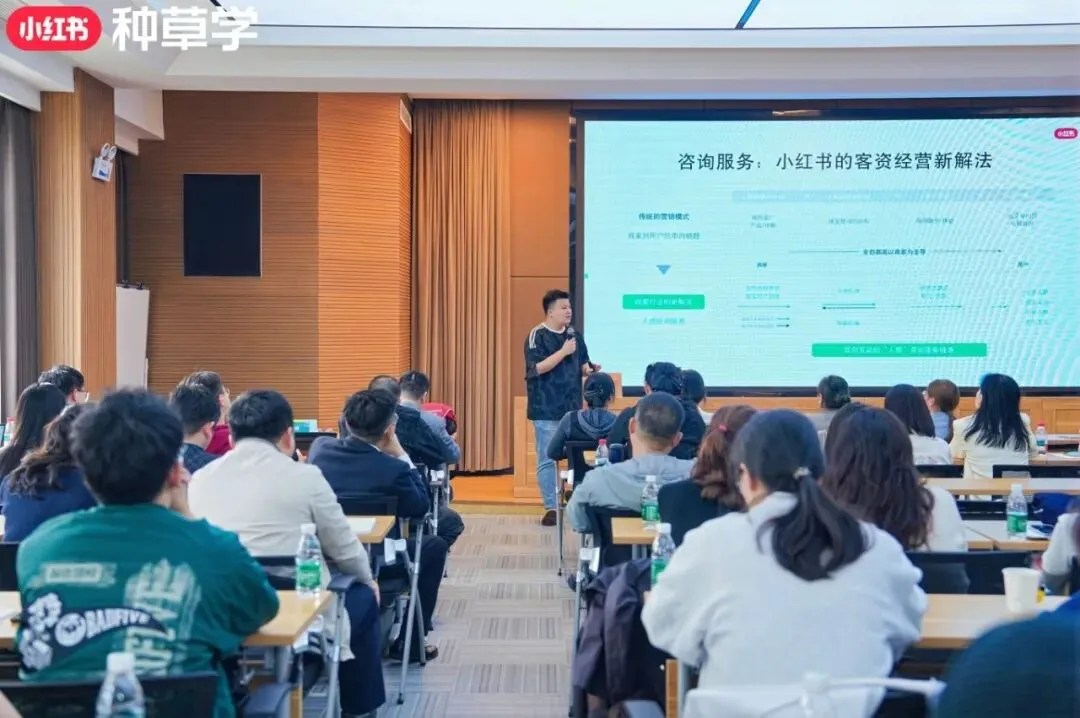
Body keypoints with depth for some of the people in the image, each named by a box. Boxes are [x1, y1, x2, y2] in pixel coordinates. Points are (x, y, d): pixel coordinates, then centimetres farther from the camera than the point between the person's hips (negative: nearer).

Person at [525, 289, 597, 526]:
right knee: (547, 459, -4)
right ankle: (550, 508, 2)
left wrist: (590, 370, -6)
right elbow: (536, 368, -19)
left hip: (572, 408, 6)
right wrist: (563, 351, -20)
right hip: (546, 410, -6)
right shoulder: (537, 336, -9)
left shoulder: (575, 335, 11)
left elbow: (582, 365, 16)